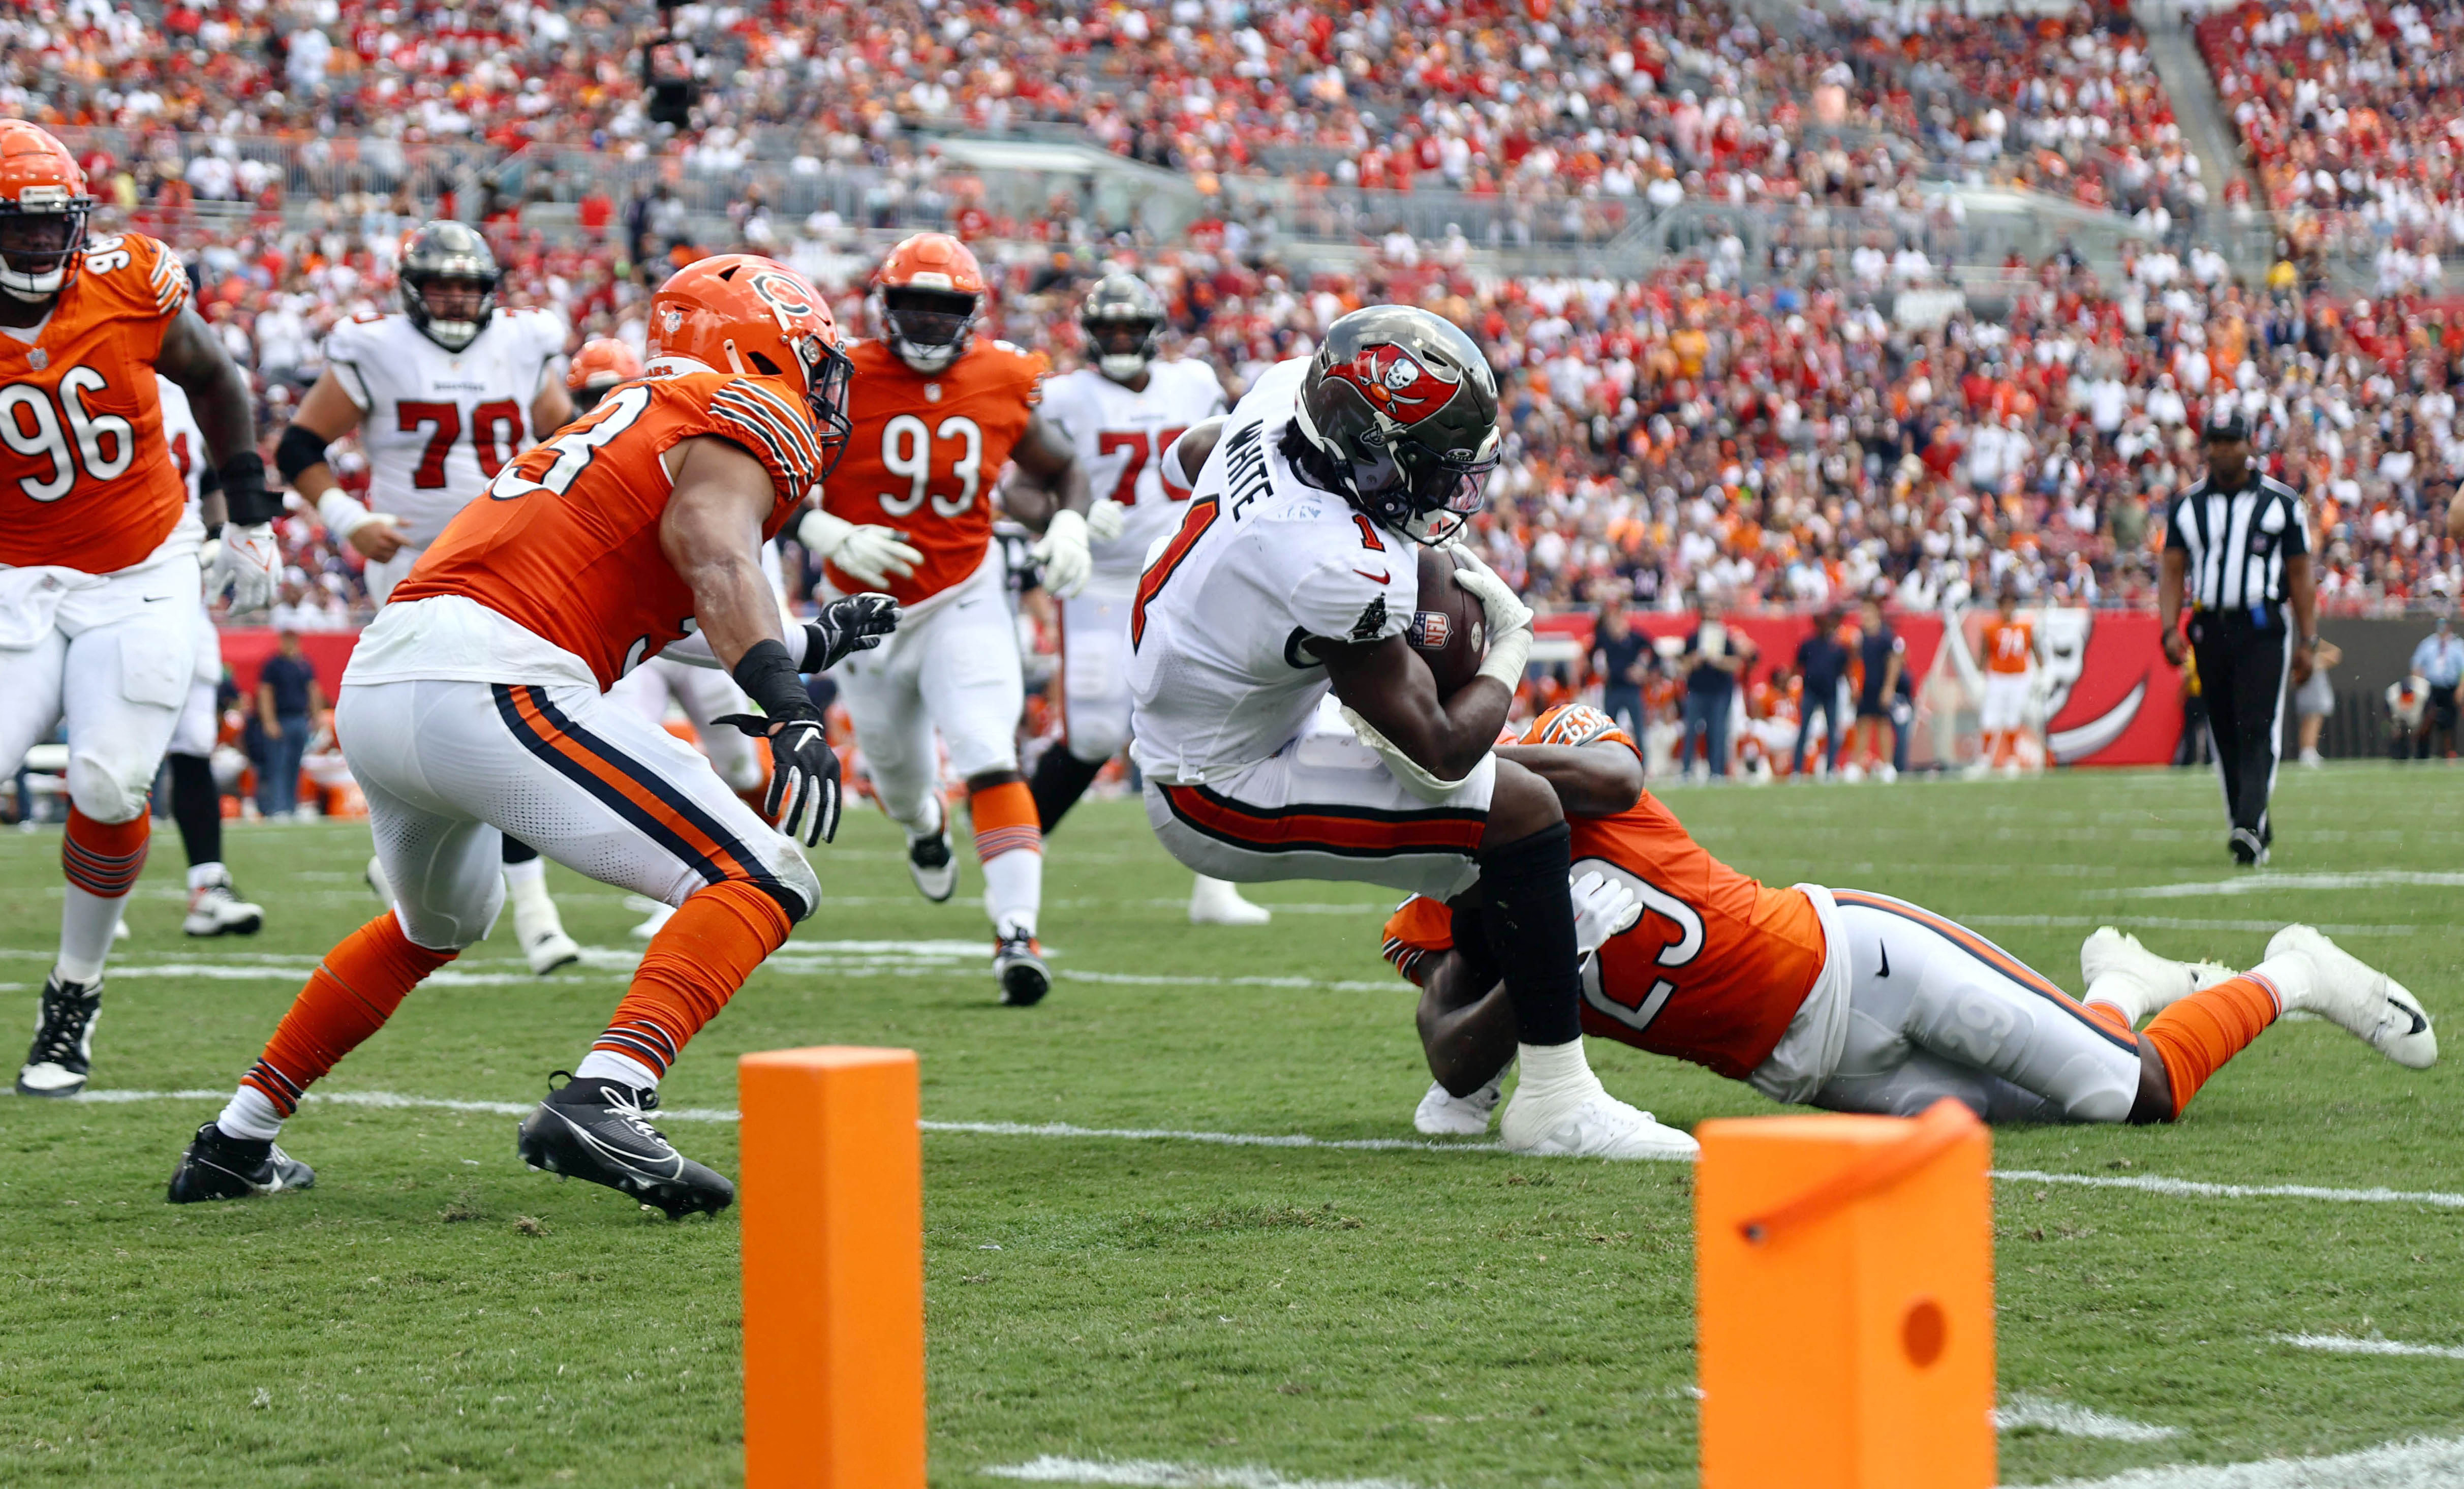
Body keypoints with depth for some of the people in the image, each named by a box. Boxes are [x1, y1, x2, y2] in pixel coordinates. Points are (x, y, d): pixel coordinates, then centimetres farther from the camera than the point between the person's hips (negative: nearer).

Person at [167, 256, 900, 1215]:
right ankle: (600, 1104, -27)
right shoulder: (749, 418, 5)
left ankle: (235, 1145, 39)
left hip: (372, 684, 9)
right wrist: (788, 712, -27)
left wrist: (808, 645, 50)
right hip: (487, 685, -9)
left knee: (441, 922, 36)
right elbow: (717, 558, -16)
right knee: (762, 884, -8)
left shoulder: (635, 418, 30)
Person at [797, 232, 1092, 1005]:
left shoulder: (1003, 385, -6)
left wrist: (1069, 527, -9)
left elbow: (1062, 468, 11)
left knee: (990, 759, -21)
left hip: (962, 600, -1)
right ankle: (924, 823, 59)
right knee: (896, 765, 20)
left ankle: (1017, 933, -27)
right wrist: (835, 537, -27)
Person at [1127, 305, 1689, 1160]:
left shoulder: (1279, 396, -11)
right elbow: (1440, 752, -24)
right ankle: (1557, 1102, -7)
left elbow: (1192, 452, 16)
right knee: (1523, 812, -15)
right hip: (1223, 802, -10)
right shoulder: (1341, 571, -35)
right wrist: (1511, 645, -5)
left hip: (1183, 729, 10)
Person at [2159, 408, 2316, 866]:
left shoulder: (2280, 502, 2)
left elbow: (2300, 576, 5)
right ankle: (2256, 831, 19)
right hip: (2210, 630, 4)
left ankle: (2249, 827, -27)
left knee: (2257, 733, -16)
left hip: (2263, 630, -4)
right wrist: (2169, 629, -9)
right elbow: (2172, 571, 6)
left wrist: (2307, 642, 0)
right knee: (2226, 739, 8)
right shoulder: (2188, 504, 9)